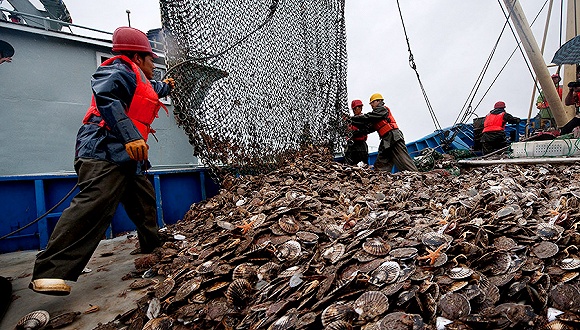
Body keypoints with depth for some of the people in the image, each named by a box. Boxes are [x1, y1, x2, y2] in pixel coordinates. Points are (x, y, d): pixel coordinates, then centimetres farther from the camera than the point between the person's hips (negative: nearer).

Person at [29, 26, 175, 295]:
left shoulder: (140, 82, 29)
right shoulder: (121, 70, -3)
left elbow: (150, 92, 54)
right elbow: (106, 96, -22)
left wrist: (164, 87, 74)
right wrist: (131, 136, -32)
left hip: (128, 155, 11)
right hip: (105, 151, -11)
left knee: (144, 203, 14)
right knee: (94, 203, -22)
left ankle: (152, 248, 29)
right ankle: (50, 272, -19)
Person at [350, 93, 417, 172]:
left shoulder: (382, 109, 1)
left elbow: (368, 117, -8)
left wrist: (352, 119, -4)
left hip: (394, 137, -9)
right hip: (386, 142, 9)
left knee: (405, 162, -12)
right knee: (379, 166, 2)